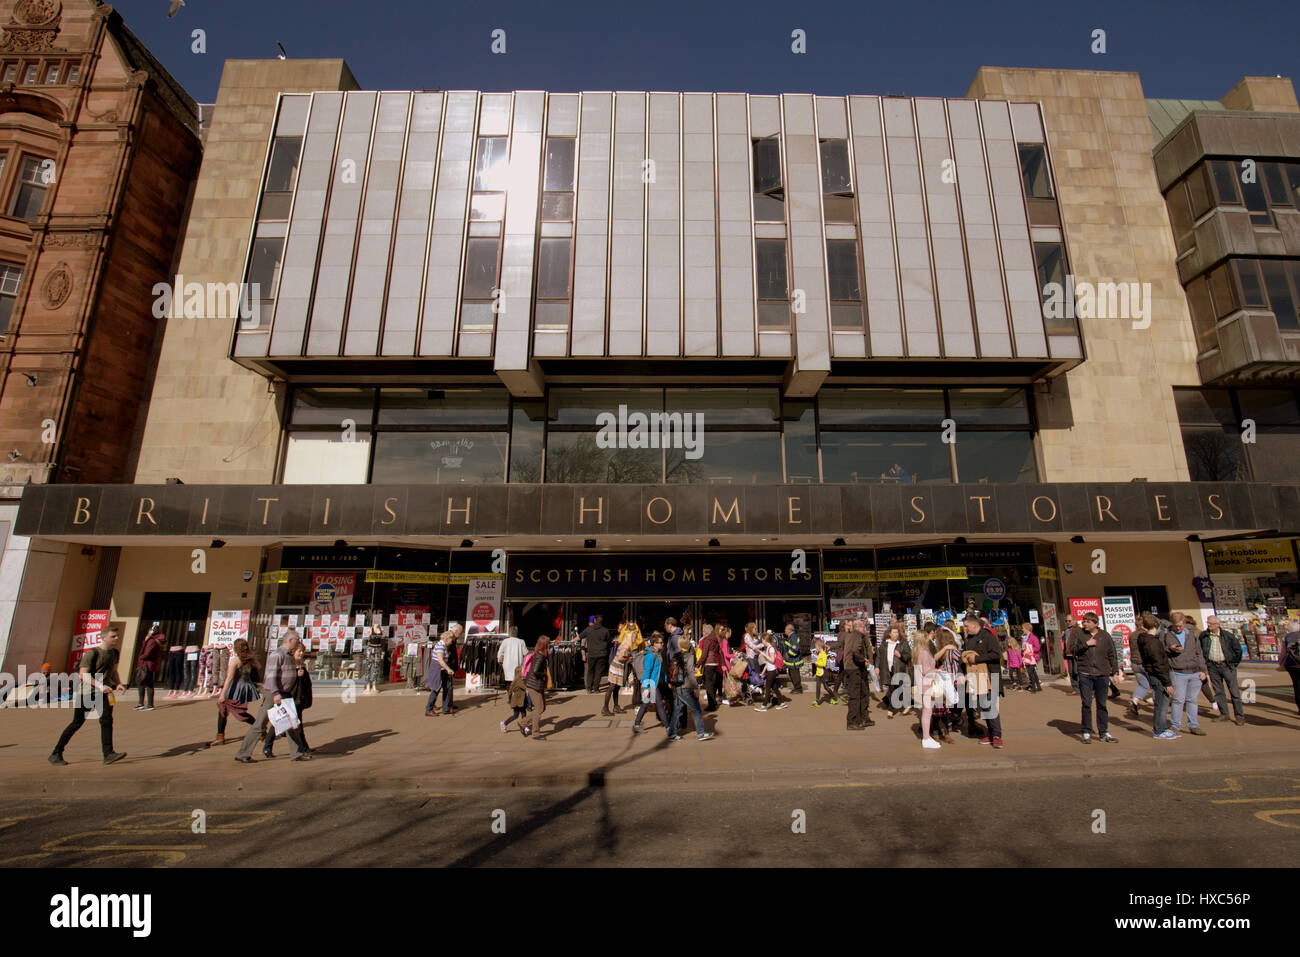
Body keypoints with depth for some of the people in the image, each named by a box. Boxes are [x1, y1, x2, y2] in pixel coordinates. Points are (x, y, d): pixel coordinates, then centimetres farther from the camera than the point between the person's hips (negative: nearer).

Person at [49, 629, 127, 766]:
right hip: (86, 692, -5)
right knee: (77, 723, 5)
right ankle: (56, 754, 25)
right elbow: (84, 675, -17)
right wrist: (99, 685, -29)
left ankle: (108, 754, -12)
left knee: (106, 720, -9)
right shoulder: (92, 653, -12)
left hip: (102, 693, 5)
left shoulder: (114, 653, 9)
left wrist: (118, 684, 5)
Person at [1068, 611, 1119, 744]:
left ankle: (1104, 732, 20)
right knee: (1086, 704, -1)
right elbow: (1072, 649, -3)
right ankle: (1087, 732, 6)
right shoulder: (1079, 634, 5)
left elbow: (1112, 654, 9)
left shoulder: (1104, 636, 6)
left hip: (1102, 674, 1)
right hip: (1085, 674, -1)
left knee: (1102, 704, 9)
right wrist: (1086, 644, -14)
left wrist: (1115, 670, 4)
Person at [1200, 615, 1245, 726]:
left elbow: (1238, 649, 4)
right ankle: (1223, 714, 14)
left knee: (1234, 691, 0)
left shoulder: (1227, 635, -8)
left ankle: (1239, 715, 8)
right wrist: (1205, 662, 10)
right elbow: (1200, 649, 13)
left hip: (1226, 665, -3)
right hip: (1212, 666, 3)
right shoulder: (1203, 636, 0)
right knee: (1218, 691, 7)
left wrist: (1235, 663, 4)